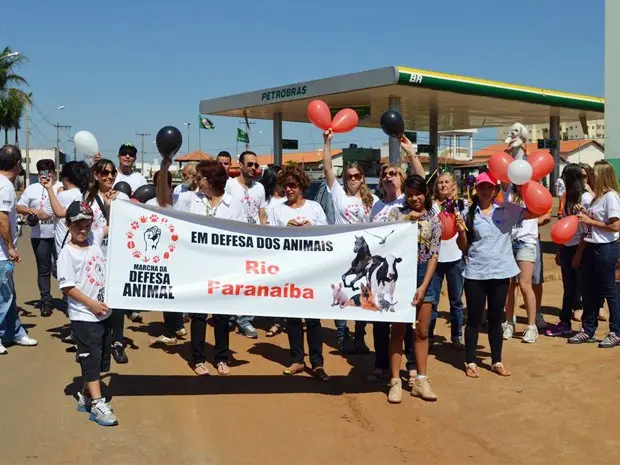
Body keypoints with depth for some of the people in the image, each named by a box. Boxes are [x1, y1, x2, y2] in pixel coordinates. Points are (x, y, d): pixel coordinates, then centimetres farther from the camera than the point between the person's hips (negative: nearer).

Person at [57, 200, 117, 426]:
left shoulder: (94, 238, 5)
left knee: (101, 358, 14)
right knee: (91, 359, -4)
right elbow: (67, 287, -15)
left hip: (104, 312, 7)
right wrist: (91, 304, -16)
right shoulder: (67, 254, -13)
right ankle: (97, 404, 0)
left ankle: (86, 396, 28)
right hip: (84, 316, -7)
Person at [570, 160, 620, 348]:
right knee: (590, 291, 12)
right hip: (591, 248, 8)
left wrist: (590, 220, -13)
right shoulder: (596, 197, 14)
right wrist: (579, 252, 8)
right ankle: (587, 330, 20)